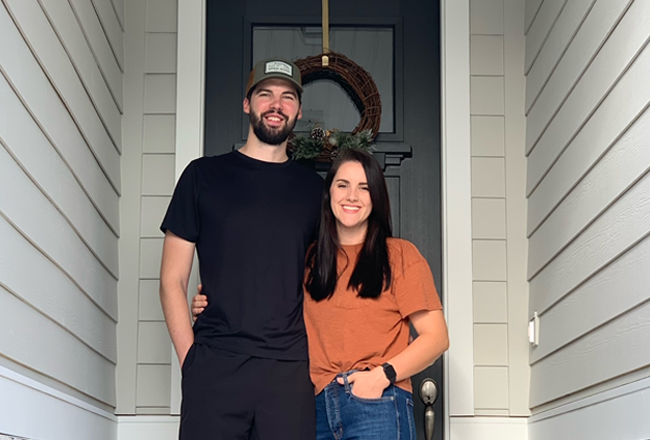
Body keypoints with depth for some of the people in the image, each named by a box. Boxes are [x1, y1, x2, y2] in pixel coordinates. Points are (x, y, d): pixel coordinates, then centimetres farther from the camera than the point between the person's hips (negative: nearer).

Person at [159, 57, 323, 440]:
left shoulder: (312, 188, 13)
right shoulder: (204, 175, 7)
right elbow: (172, 280, 5)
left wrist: (315, 354, 3)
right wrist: (190, 358, -3)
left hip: (289, 369, 2)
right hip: (214, 367, -1)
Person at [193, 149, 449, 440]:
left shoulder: (399, 255, 3)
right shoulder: (309, 260, 16)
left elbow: (436, 337, -1)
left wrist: (383, 375, -14)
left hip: (377, 407, -4)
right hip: (320, 408, 4)